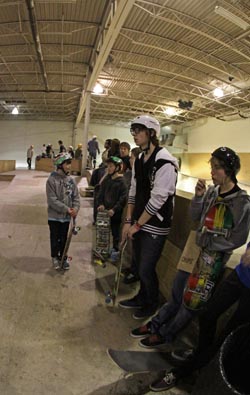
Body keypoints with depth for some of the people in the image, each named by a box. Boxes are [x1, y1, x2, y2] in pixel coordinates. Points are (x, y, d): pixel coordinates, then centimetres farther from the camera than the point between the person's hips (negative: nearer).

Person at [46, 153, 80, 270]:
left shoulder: (71, 179, 0)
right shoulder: (52, 180, -14)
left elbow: (76, 196, 2)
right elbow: (52, 200, -19)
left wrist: (75, 208, -15)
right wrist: (66, 209, -22)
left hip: (67, 216, 4)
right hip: (54, 216, -3)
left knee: (64, 238, 15)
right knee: (55, 238, 11)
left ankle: (63, 257, 32)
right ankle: (55, 257, 32)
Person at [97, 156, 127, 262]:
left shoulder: (121, 181, -11)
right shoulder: (106, 179, 7)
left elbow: (123, 198, -15)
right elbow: (101, 193, 12)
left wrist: (114, 209, -21)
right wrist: (100, 204, -4)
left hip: (115, 212, -5)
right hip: (104, 210, 5)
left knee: (115, 232, 6)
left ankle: (115, 250, 21)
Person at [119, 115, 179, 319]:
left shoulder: (164, 161, -19)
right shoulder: (139, 159, 8)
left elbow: (158, 199, -21)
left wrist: (137, 225, -13)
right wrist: (128, 221, 7)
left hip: (155, 227, -7)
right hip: (139, 223, 8)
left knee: (146, 270, 4)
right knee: (140, 266, 21)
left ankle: (152, 305, 31)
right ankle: (142, 298, 44)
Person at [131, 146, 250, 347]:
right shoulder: (212, 191, -1)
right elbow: (195, 216, 6)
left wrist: (205, 241, -15)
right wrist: (198, 196, -10)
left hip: (214, 258, -5)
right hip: (195, 250, 5)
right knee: (177, 292, 17)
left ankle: (166, 334, 29)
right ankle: (155, 324, 34)